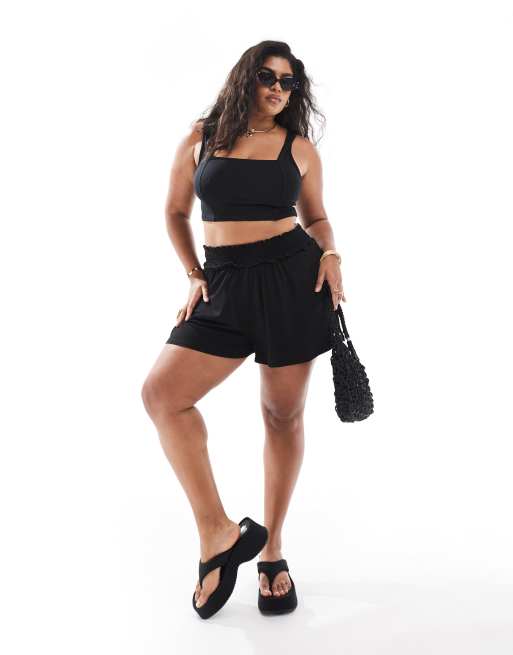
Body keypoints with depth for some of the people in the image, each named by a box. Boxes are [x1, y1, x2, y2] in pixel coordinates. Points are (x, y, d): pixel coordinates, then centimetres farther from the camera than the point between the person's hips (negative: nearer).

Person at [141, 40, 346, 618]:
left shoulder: (299, 147, 7)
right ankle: (215, 529, -7)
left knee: (283, 414, 4)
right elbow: (176, 211, 16)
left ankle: (271, 551, 20)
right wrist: (195, 276, 6)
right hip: (225, 285, 2)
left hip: (293, 278, -1)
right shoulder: (200, 139, 8)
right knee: (160, 392, -15)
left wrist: (330, 254, -5)